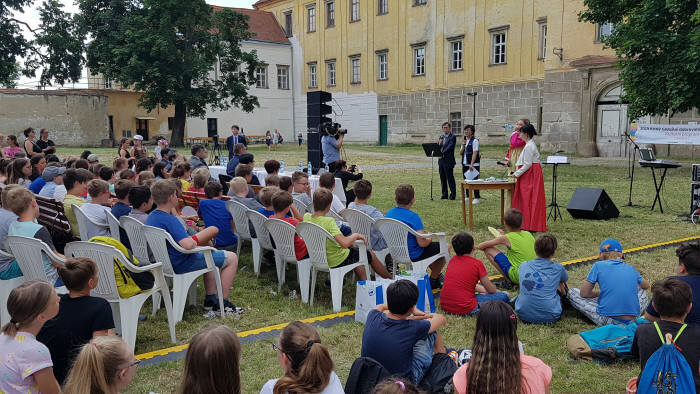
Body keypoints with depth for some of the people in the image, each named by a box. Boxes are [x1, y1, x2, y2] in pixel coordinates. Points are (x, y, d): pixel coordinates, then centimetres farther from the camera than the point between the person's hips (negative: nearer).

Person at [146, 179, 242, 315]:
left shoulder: (151, 217, 4)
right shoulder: (169, 220, -26)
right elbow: (188, 245, -38)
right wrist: (196, 240, -15)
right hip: (183, 264, -10)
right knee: (232, 258, -2)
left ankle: (210, 299, 29)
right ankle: (223, 304, 4)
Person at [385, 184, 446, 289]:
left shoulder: (388, 214, -2)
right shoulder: (413, 217, -24)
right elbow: (422, 242, -27)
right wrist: (429, 238, -4)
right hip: (414, 256, -8)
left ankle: (437, 274, 39)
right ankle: (433, 281, 22)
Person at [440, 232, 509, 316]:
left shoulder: (453, 260, 10)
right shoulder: (477, 264, -6)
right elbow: (491, 290, 5)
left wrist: (483, 290, 29)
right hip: (465, 309, -6)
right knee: (504, 296, 0)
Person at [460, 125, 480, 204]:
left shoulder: (474, 141, -7)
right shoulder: (465, 141, 14)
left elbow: (475, 153, -15)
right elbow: (460, 153, 12)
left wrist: (471, 164, -22)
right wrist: (463, 145, -4)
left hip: (473, 165, -7)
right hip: (465, 164, 7)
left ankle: (476, 198, 0)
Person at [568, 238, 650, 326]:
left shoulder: (598, 266, 1)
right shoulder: (630, 268, 12)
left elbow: (584, 294, 4)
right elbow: (646, 286, 33)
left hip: (607, 319, -4)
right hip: (631, 321, 4)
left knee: (572, 293, 12)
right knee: (643, 293, 34)